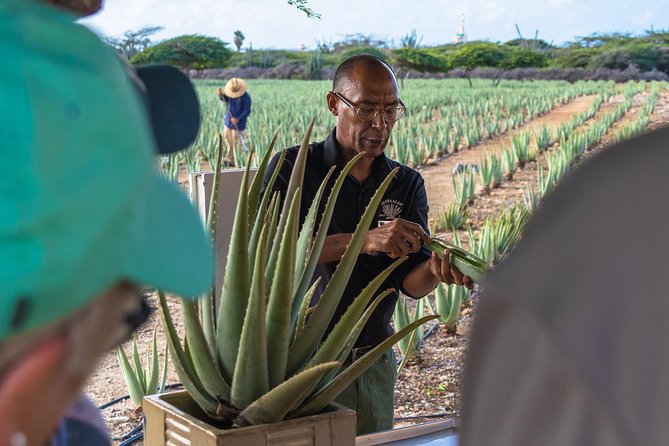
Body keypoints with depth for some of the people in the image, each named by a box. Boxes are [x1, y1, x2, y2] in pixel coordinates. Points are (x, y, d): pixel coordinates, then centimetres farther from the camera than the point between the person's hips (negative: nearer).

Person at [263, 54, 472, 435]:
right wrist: (363, 240, -32)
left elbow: (410, 283, -5)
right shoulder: (292, 169, -8)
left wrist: (434, 271, -29)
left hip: (373, 359, 4)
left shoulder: (407, 184, 4)